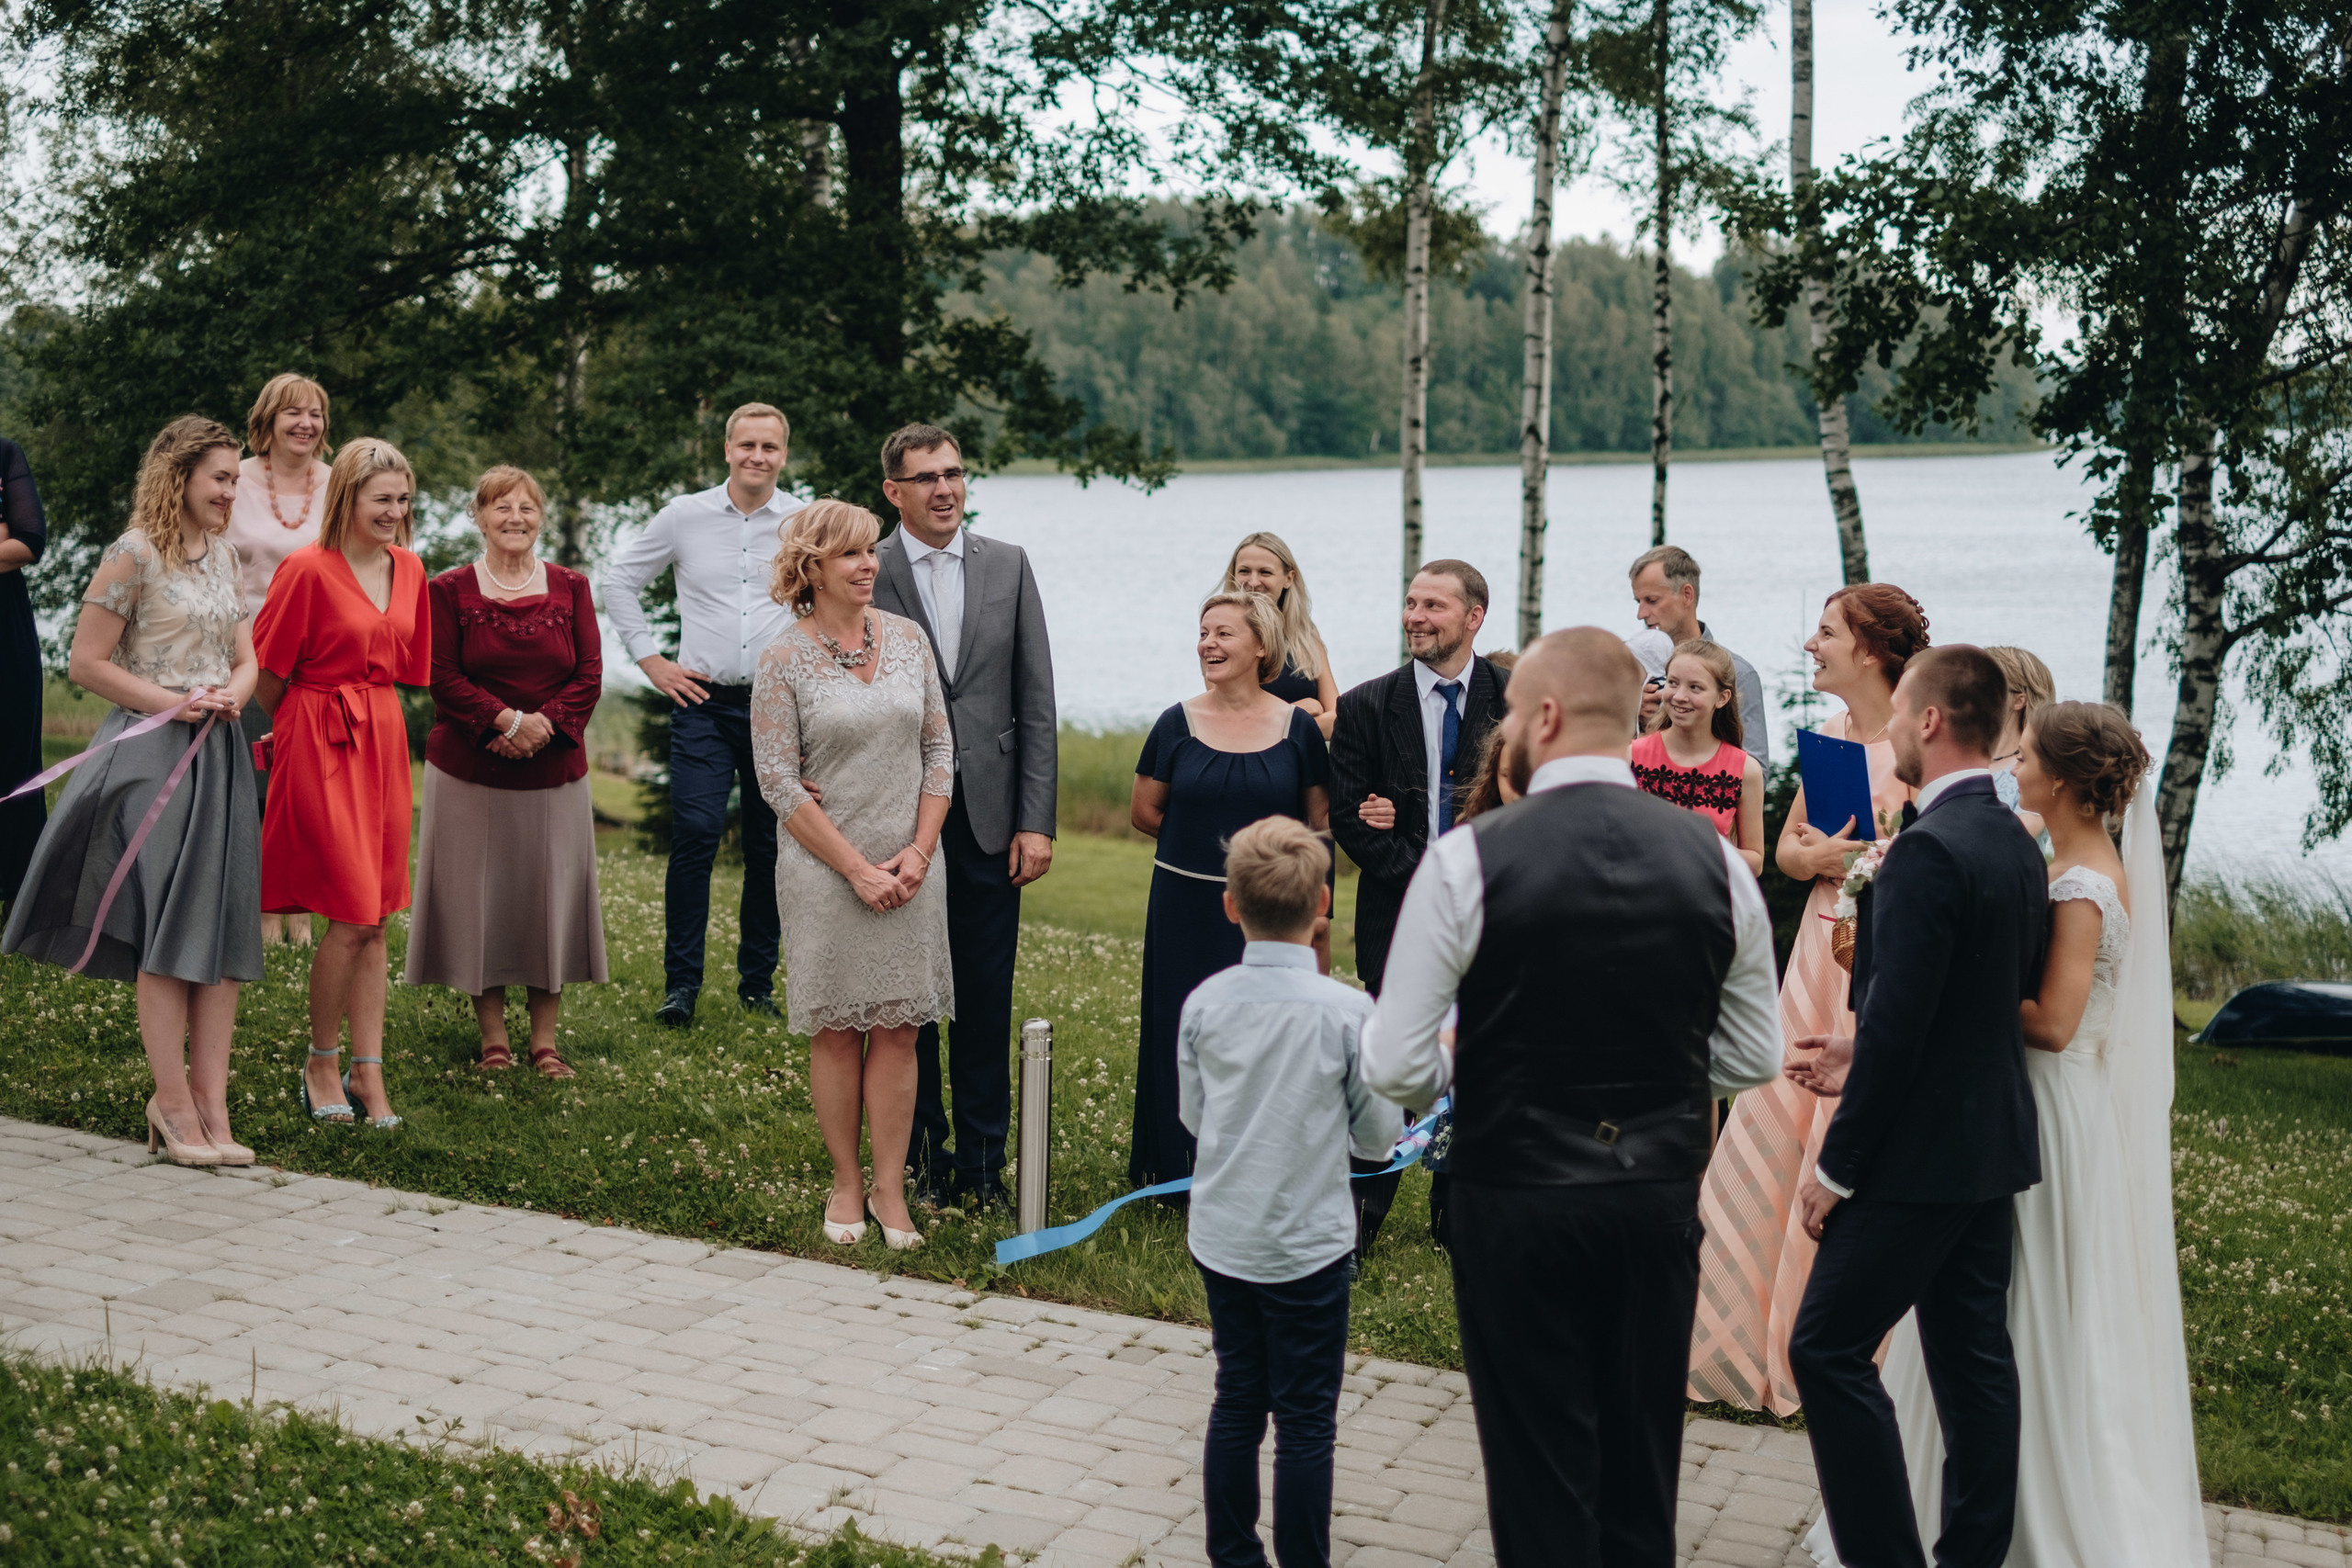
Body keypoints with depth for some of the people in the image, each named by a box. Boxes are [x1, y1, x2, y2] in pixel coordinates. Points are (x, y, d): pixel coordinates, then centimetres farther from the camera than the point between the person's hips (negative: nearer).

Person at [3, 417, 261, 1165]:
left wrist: (233, 693, -5)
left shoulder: (223, 555, 14)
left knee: (221, 926, 2)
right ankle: (174, 1102, 2)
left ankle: (211, 1103, 6)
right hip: (153, 754, -7)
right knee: (166, 929, -5)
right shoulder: (135, 555, -7)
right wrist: (172, 703, -13)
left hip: (220, 752, 7)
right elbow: (86, 663, -8)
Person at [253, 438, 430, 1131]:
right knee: (353, 913, -7)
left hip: (383, 742, 6)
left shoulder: (409, 570, 9)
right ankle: (320, 1066, 10)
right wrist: (280, 734, 9)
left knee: (375, 917, 7)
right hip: (320, 746, -6)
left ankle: (367, 1071, 12)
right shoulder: (308, 570, -12)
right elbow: (269, 671, -4)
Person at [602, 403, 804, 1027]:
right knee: (695, 834, -11)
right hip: (703, 701, -1)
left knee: (770, 847, 4)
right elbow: (620, 579, 14)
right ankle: (681, 983, -3)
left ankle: (758, 982, 16)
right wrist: (650, 659, 8)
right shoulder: (685, 516, 3)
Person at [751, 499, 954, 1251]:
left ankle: (890, 1187, 13)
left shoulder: (906, 637, 5)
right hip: (825, 870, -3)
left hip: (908, 869, 3)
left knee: (898, 1028, 4)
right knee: (836, 1031, 5)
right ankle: (846, 1184, 18)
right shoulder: (784, 659, -6)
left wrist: (918, 851, -4)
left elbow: (939, 749, 7)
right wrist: (857, 869, -11)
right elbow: (778, 780, -8)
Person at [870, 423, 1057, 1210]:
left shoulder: (1008, 565, 5)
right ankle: (922, 1155, 22)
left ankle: (983, 1159, 20)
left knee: (986, 999, 8)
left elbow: (1036, 701, 4)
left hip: (989, 817, 2)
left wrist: (1037, 820, -2)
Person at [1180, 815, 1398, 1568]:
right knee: (1306, 1420, 6)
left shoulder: (1203, 1003, -6)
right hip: (1307, 1244, -4)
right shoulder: (1348, 1012, -16)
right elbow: (1378, 1138, -8)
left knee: (1236, 1399, 16)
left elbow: (1192, 1116, 6)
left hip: (1220, 1239, 4)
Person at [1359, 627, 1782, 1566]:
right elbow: (1753, 1057, 6)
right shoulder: (1715, 861, -2)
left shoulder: (1468, 860, -15)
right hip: (1662, 1200, 4)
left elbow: (1394, 1067, -14)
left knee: (1542, 1482, 9)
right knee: (1642, 1479, 19)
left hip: (1518, 1202, -4)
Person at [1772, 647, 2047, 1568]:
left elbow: (1896, 1027, -22)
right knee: (1974, 1354, 14)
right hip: (1993, 1148, 9)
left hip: (1921, 1156, -9)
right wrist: (1863, 1052, 16)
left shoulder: (1927, 852, -21)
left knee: (1829, 1350, -1)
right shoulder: (2017, 845, 9)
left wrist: (1835, 1167, -15)